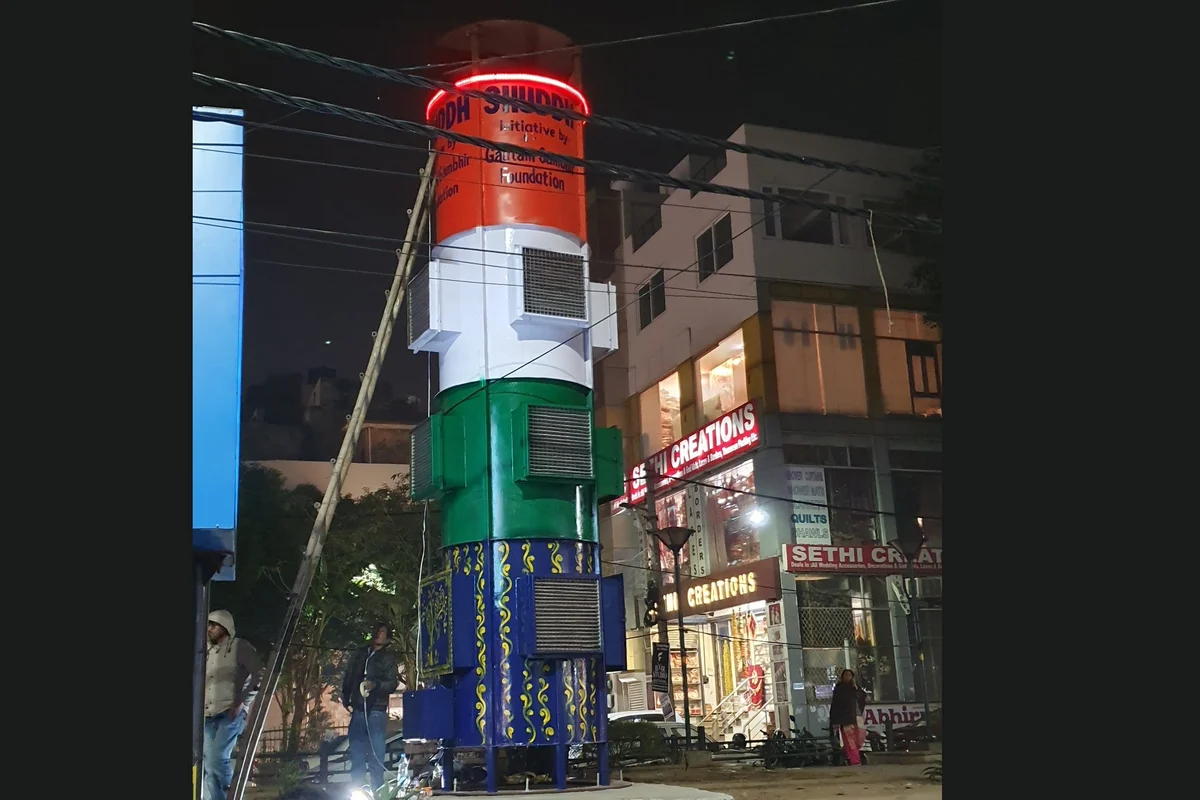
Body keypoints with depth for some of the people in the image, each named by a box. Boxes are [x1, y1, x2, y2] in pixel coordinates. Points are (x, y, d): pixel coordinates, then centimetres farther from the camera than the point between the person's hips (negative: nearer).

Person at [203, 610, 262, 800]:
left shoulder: (239, 646, 3)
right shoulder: (209, 652, 22)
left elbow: (258, 674, -5)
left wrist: (242, 701, -12)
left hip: (231, 712, -6)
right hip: (209, 715, 6)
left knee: (217, 757, -20)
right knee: (209, 765, -2)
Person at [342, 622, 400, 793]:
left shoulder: (388, 658, 7)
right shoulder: (359, 653, 19)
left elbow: (392, 683, -4)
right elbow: (348, 678, 20)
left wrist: (375, 684, -21)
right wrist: (346, 699, 9)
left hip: (376, 711, -4)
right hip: (358, 710, 4)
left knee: (376, 755, -8)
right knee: (356, 754, 2)